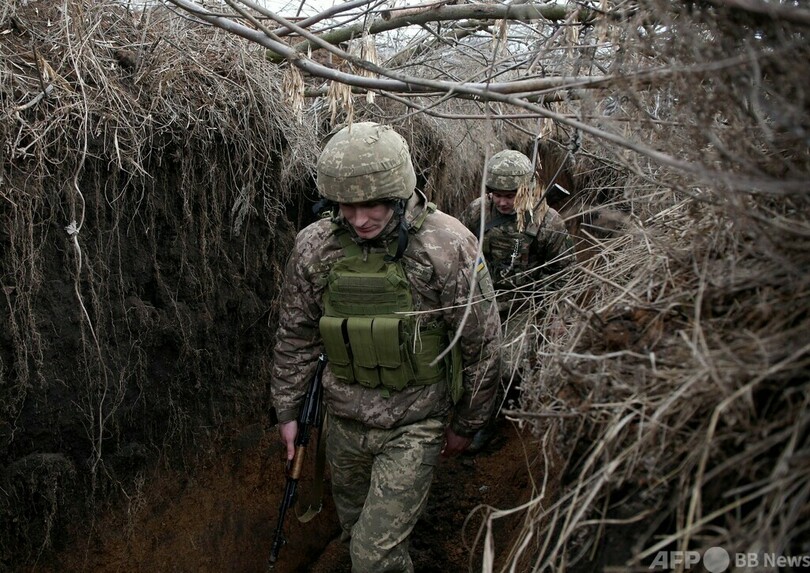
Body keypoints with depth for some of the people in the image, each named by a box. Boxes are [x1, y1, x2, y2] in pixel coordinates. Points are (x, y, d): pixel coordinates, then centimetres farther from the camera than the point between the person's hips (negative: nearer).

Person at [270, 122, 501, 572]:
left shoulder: (449, 246, -20)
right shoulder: (315, 246, -9)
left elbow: (481, 344, -10)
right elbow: (296, 335, 4)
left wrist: (467, 424, -1)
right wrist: (287, 409, 9)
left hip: (414, 424, -4)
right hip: (345, 417, 4)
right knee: (355, 523, 23)